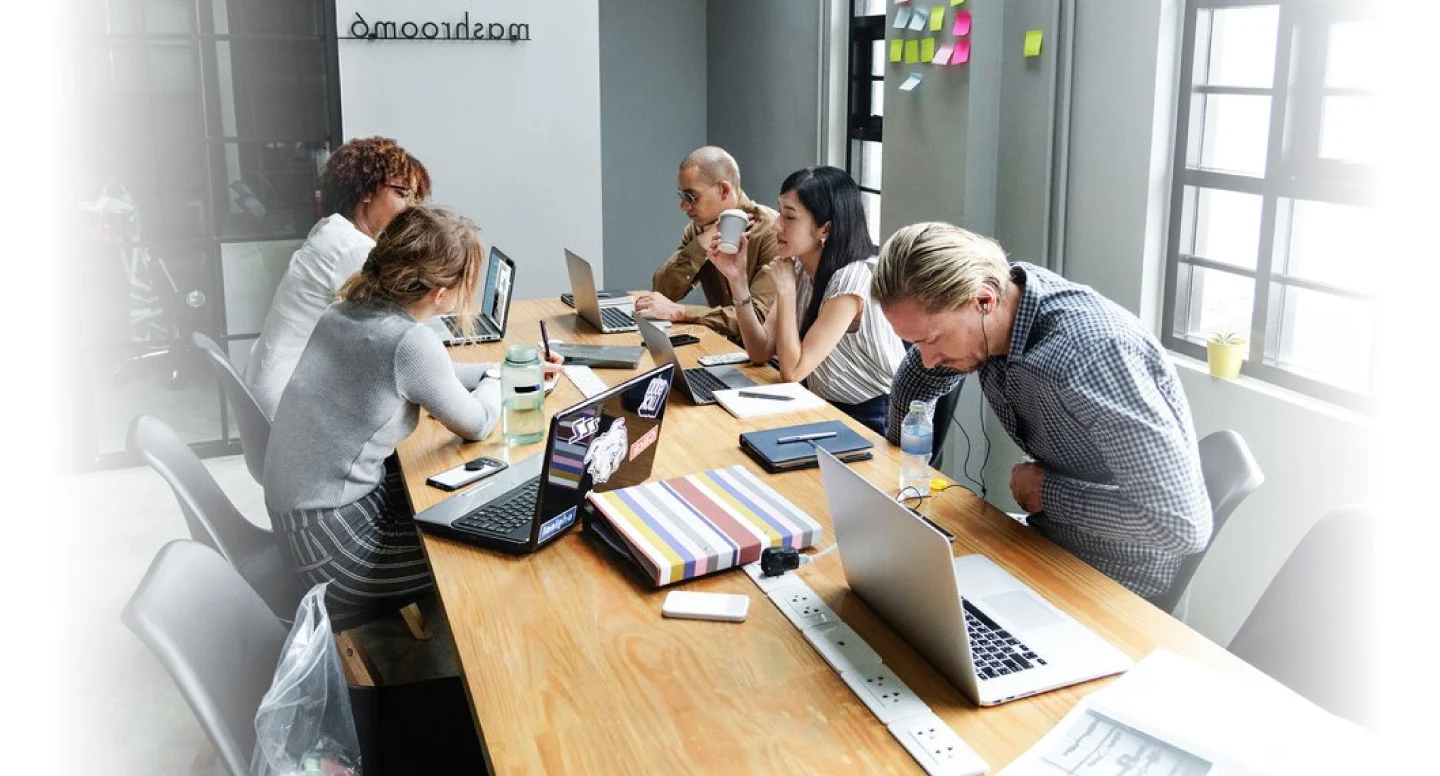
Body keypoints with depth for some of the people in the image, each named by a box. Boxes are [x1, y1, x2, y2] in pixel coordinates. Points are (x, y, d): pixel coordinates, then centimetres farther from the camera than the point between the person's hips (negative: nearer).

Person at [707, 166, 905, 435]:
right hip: (828, 409, 7)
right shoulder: (799, 269, 0)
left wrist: (785, 290, -18)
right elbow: (761, 352, -2)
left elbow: (792, 370, -21)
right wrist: (737, 279, -9)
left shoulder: (852, 278, -23)